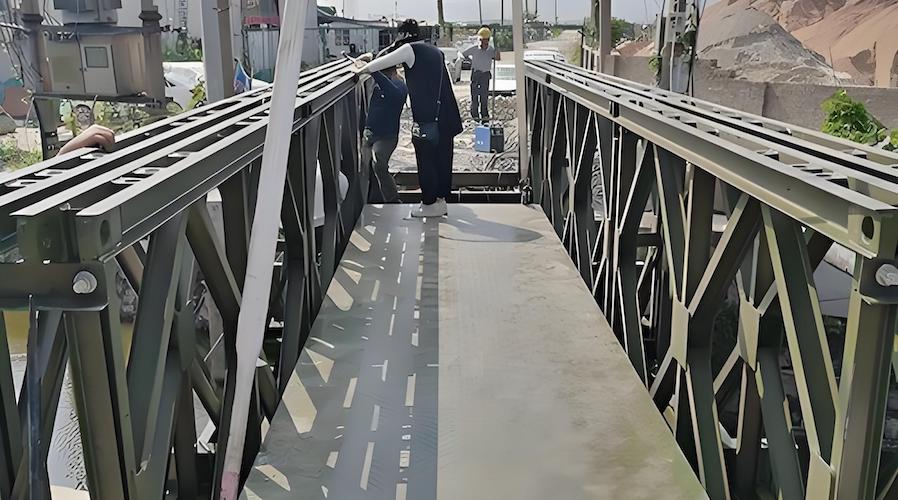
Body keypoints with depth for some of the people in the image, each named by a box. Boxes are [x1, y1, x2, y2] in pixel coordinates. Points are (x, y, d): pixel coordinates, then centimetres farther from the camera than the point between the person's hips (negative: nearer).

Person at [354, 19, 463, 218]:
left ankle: (430, 204, 6)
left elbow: (382, 63, -2)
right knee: (442, 158, 12)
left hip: (426, 118, -8)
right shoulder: (435, 51, 18)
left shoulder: (410, 49, -5)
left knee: (426, 160, 1)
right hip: (446, 117, 8)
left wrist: (360, 69, 15)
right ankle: (441, 199, 20)